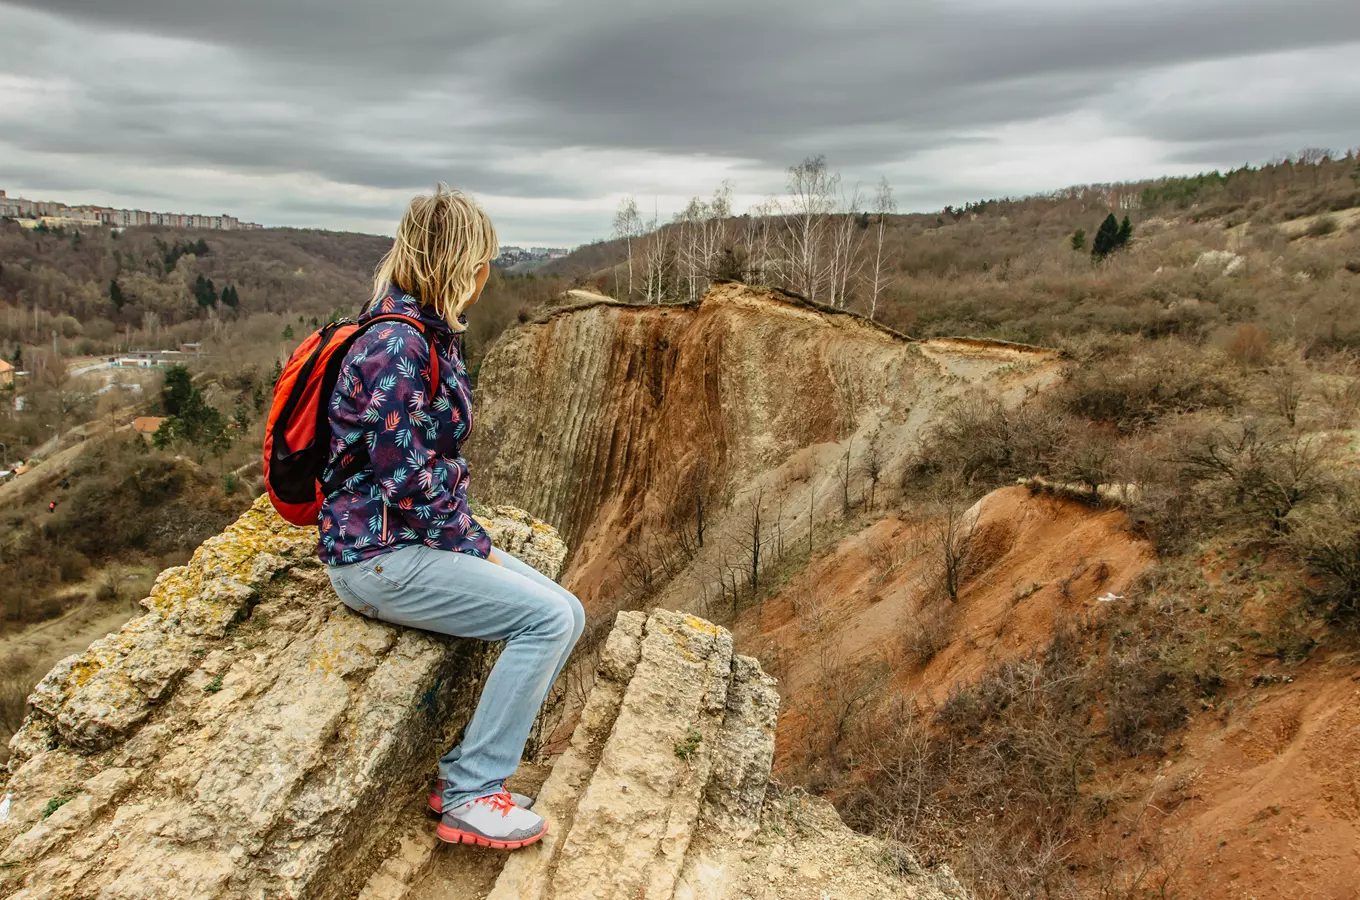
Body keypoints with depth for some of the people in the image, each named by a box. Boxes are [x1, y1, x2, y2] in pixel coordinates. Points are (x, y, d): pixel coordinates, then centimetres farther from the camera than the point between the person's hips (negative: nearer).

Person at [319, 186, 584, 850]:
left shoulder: (434, 335, 10)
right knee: (548, 618, -17)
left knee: (567, 615, 3)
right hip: (377, 554, -9)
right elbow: (406, 482, -23)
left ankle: (463, 769, 11)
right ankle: (469, 797, -3)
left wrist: (470, 536, 6)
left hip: (423, 537, 9)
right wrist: (475, 548, -11)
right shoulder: (397, 346, -20)